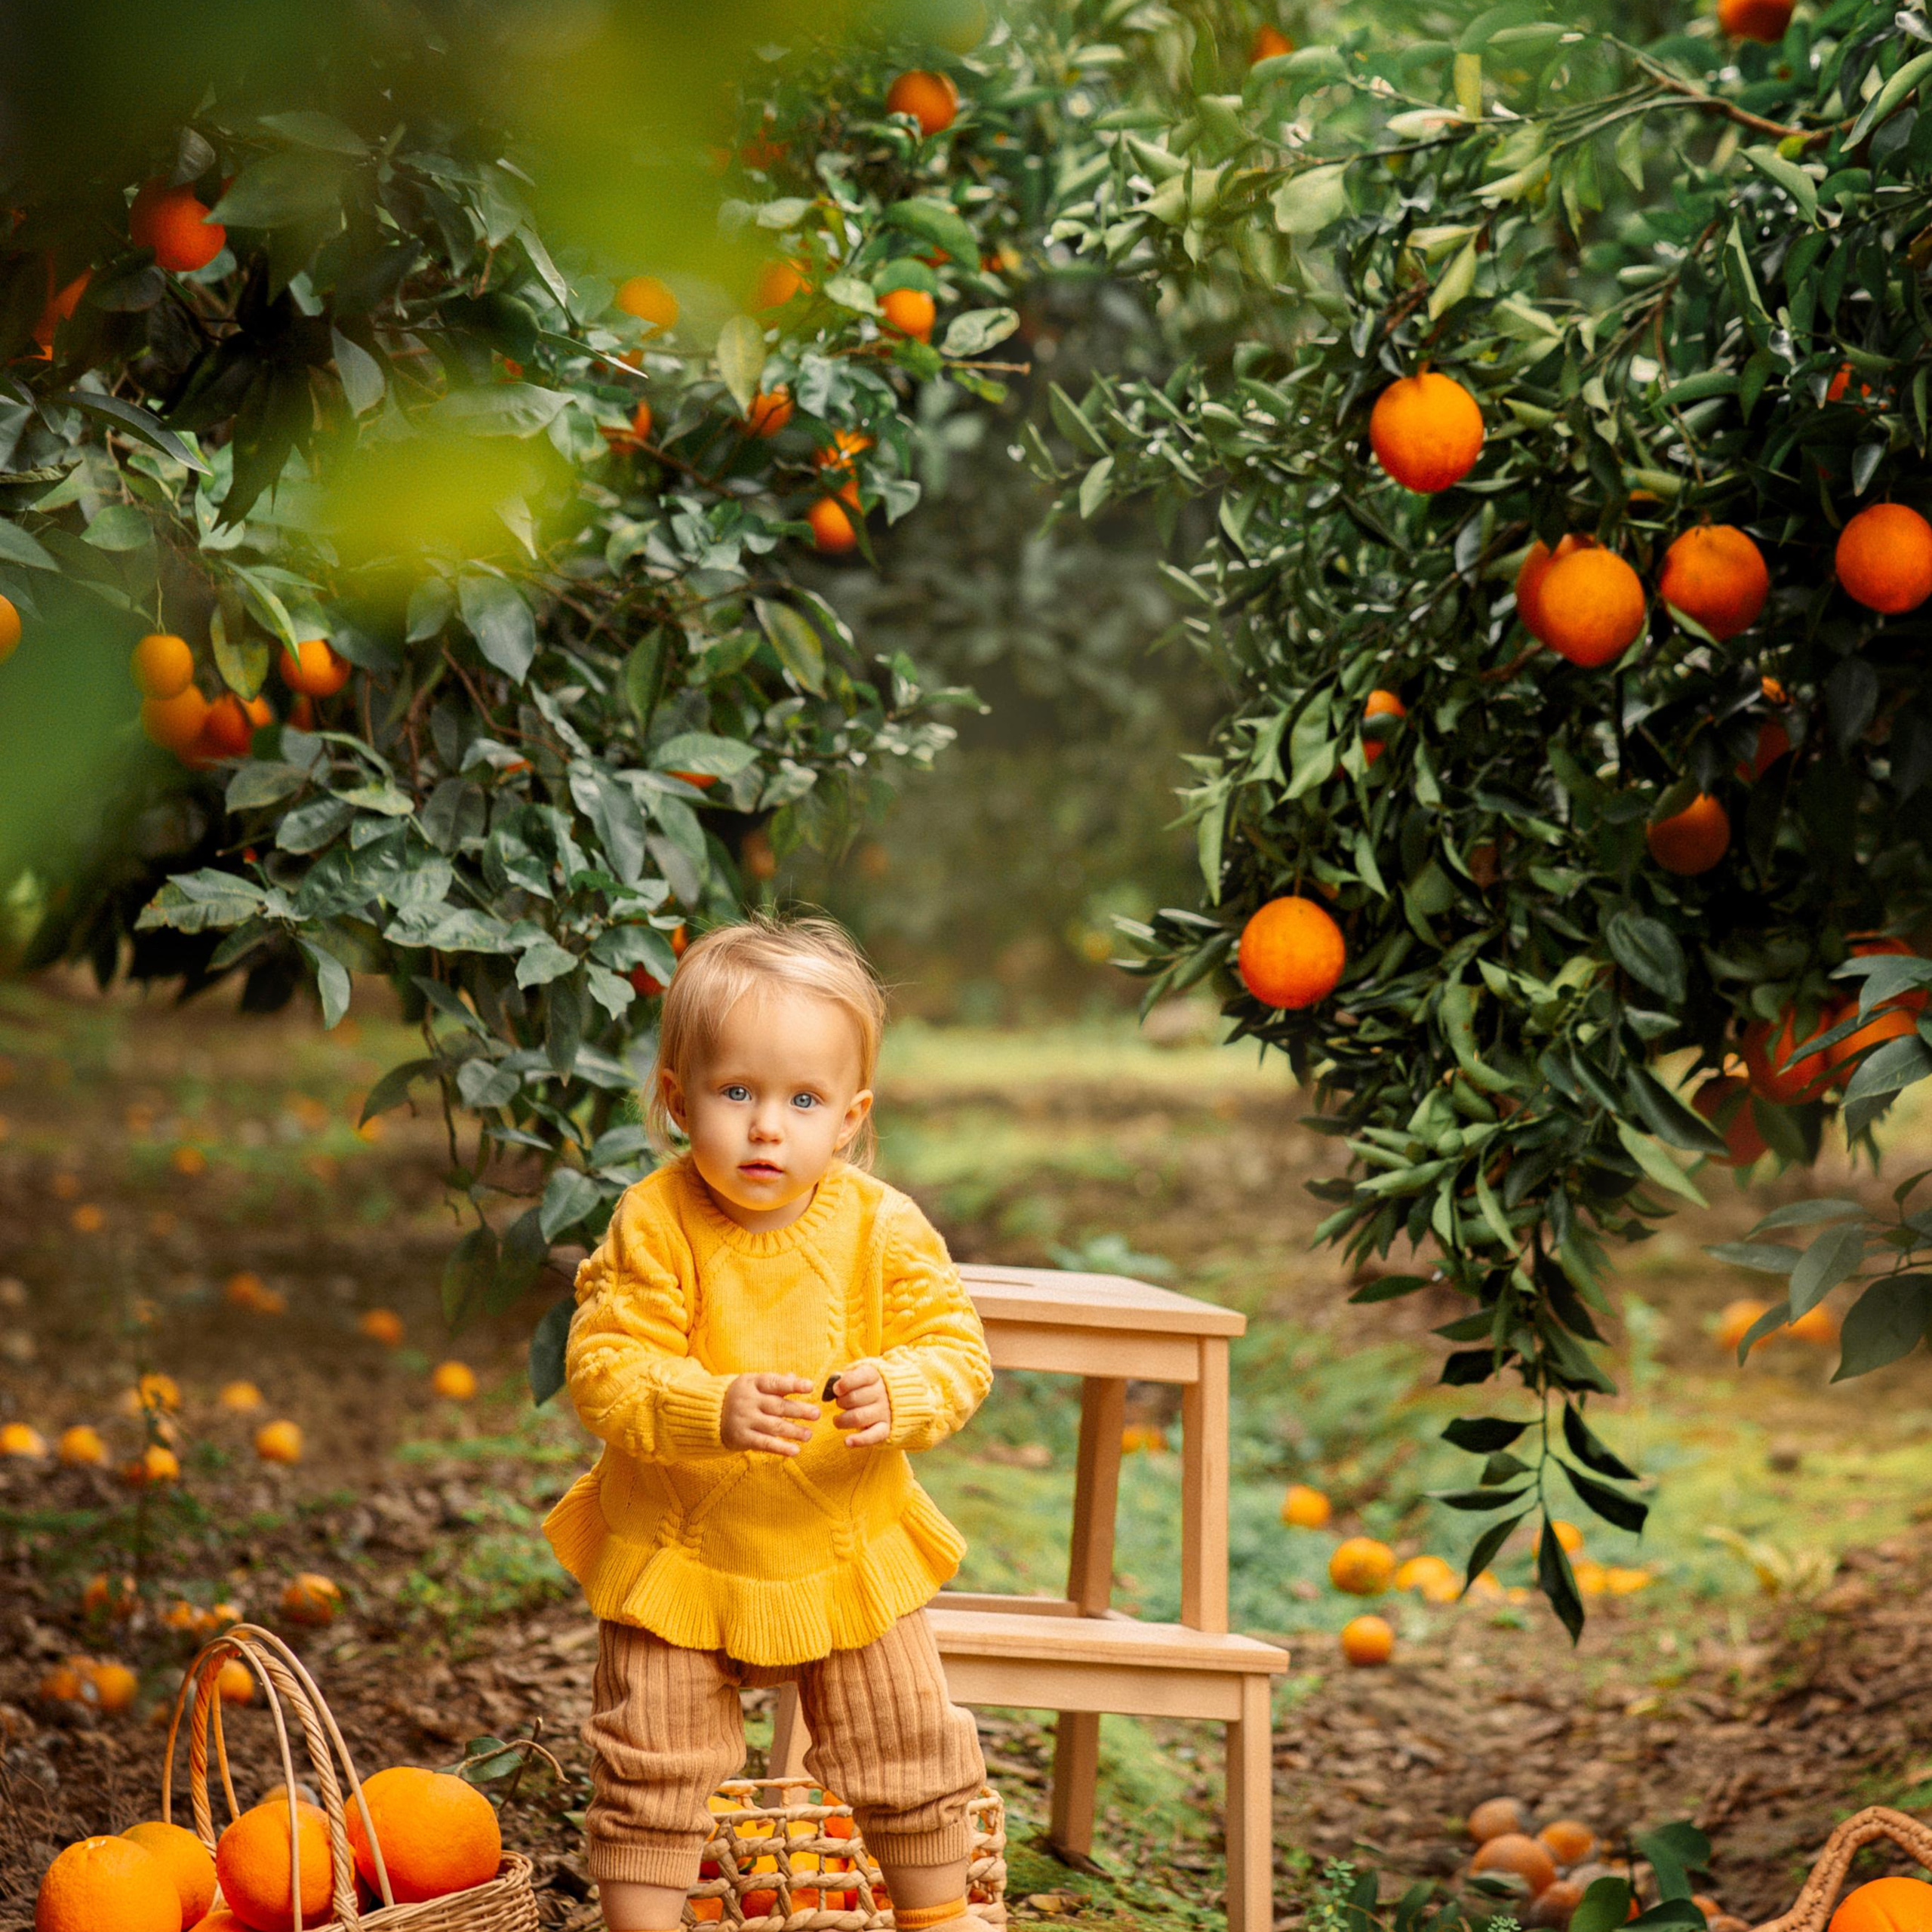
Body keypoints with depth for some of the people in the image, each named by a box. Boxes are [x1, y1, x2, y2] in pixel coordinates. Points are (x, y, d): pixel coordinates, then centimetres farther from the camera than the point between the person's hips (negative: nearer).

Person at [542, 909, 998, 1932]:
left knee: (906, 1755, 15)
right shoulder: (654, 1226, -19)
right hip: (676, 1554, -2)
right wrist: (710, 1411, -39)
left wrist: (900, 1392, -32)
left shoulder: (883, 1228, -13)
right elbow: (603, 1370, -23)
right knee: (651, 1764, 4)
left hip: (845, 1552, 2)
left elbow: (955, 1347, -10)